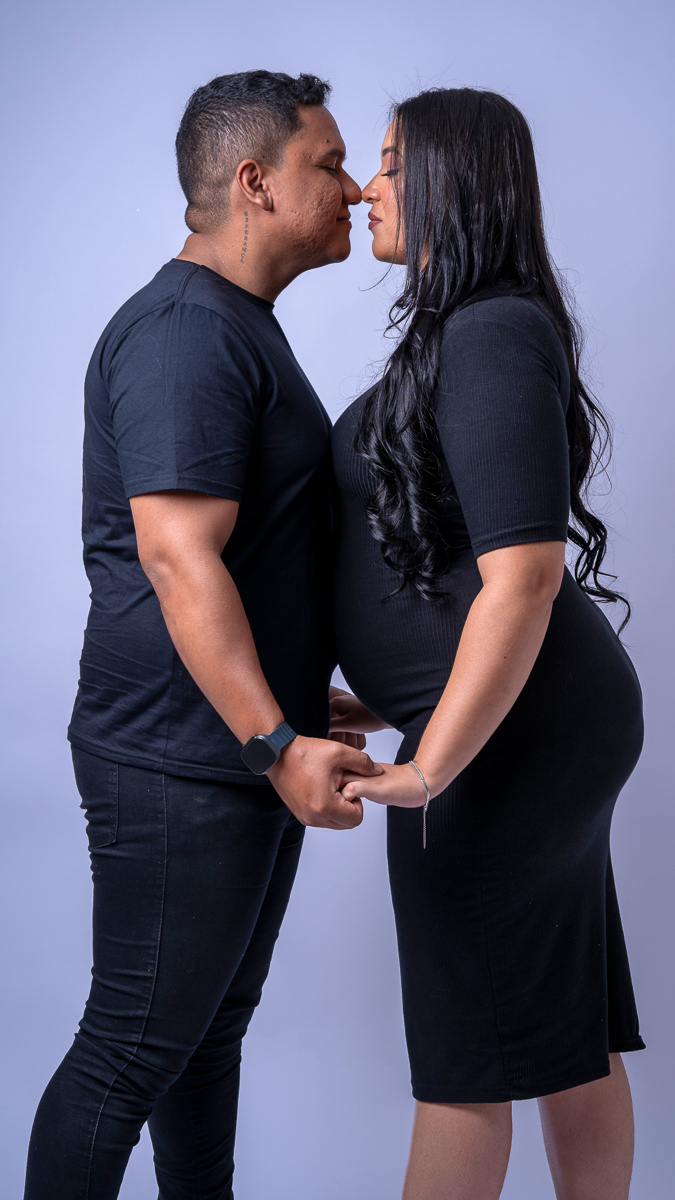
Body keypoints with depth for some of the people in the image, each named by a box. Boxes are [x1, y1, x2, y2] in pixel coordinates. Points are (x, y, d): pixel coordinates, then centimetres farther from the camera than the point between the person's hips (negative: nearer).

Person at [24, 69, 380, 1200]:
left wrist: (297, 709, 25)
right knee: (134, 1049, 1)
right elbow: (178, 561, -26)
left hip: (253, 753, 10)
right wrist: (279, 743, -29)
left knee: (215, 1022, 20)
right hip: (181, 767, -10)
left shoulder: (242, 329, 16)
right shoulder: (183, 332, -17)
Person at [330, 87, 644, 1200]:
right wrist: (388, 699, 20)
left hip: (503, 730, -10)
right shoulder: (477, 328, 12)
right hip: (556, 722, 10)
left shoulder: (491, 336, -18)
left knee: (463, 1043, 5)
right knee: (569, 1030, 17)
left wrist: (429, 767, -23)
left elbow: (523, 577, -25)